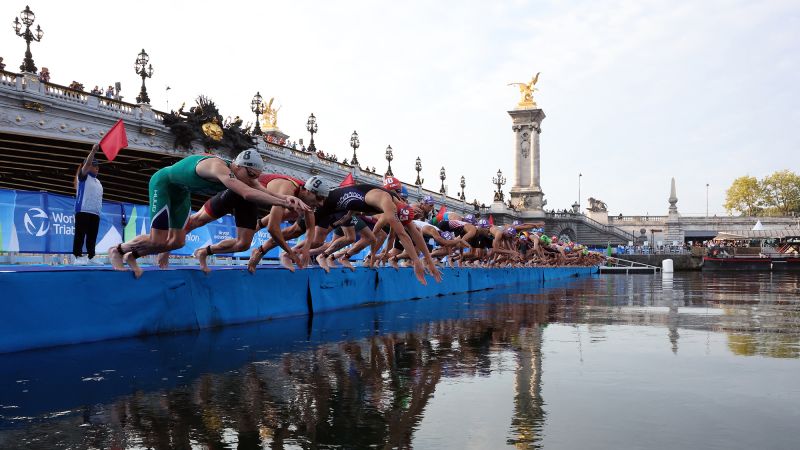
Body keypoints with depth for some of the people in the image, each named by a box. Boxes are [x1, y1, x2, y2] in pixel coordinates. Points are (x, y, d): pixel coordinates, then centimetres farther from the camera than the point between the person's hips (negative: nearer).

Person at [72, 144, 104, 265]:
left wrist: (99, 210, 15)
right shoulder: (83, 176, 4)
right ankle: (78, 256, -6)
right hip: (83, 211, -7)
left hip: (95, 213, 7)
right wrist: (93, 151, -24)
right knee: (80, 234, -7)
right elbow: (87, 163, -13)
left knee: (92, 236, 6)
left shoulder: (97, 182, 23)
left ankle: (91, 257, 9)